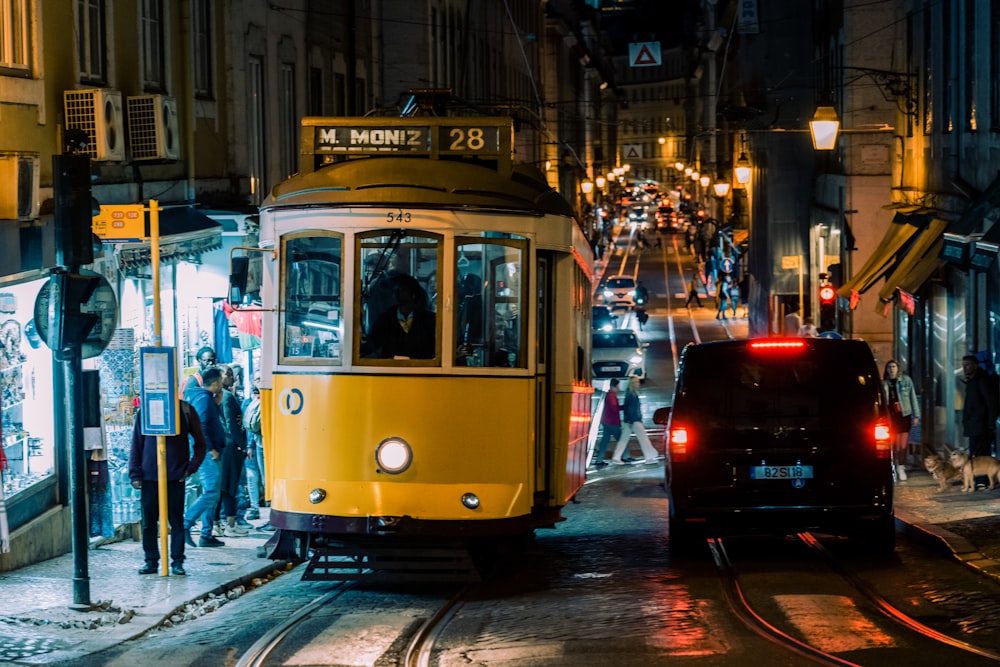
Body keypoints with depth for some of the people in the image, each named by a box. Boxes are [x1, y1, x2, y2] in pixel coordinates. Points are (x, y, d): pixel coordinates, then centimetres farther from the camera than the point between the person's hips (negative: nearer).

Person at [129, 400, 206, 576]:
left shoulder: (186, 411, 1)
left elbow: (200, 443, 8)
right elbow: (136, 445, 8)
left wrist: (191, 467, -3)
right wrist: (135, 474, 1)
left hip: (176, 476, -1)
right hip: (149, 477, 1)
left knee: (176, 520, 2)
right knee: (149, 521, 4)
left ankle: (177, 561, 8)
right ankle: (151, 561, 14)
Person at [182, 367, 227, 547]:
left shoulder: (206, 397, 17)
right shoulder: (204, 398, -14)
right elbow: (200, 427, -23)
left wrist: (217, 402, 15)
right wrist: (210, 449, -20)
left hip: (210, 453, 11)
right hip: (207, 454, -11)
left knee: (211, 494, 12)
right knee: (210, 493, -12)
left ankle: (206, 536, 14)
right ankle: (185, 525, -13)